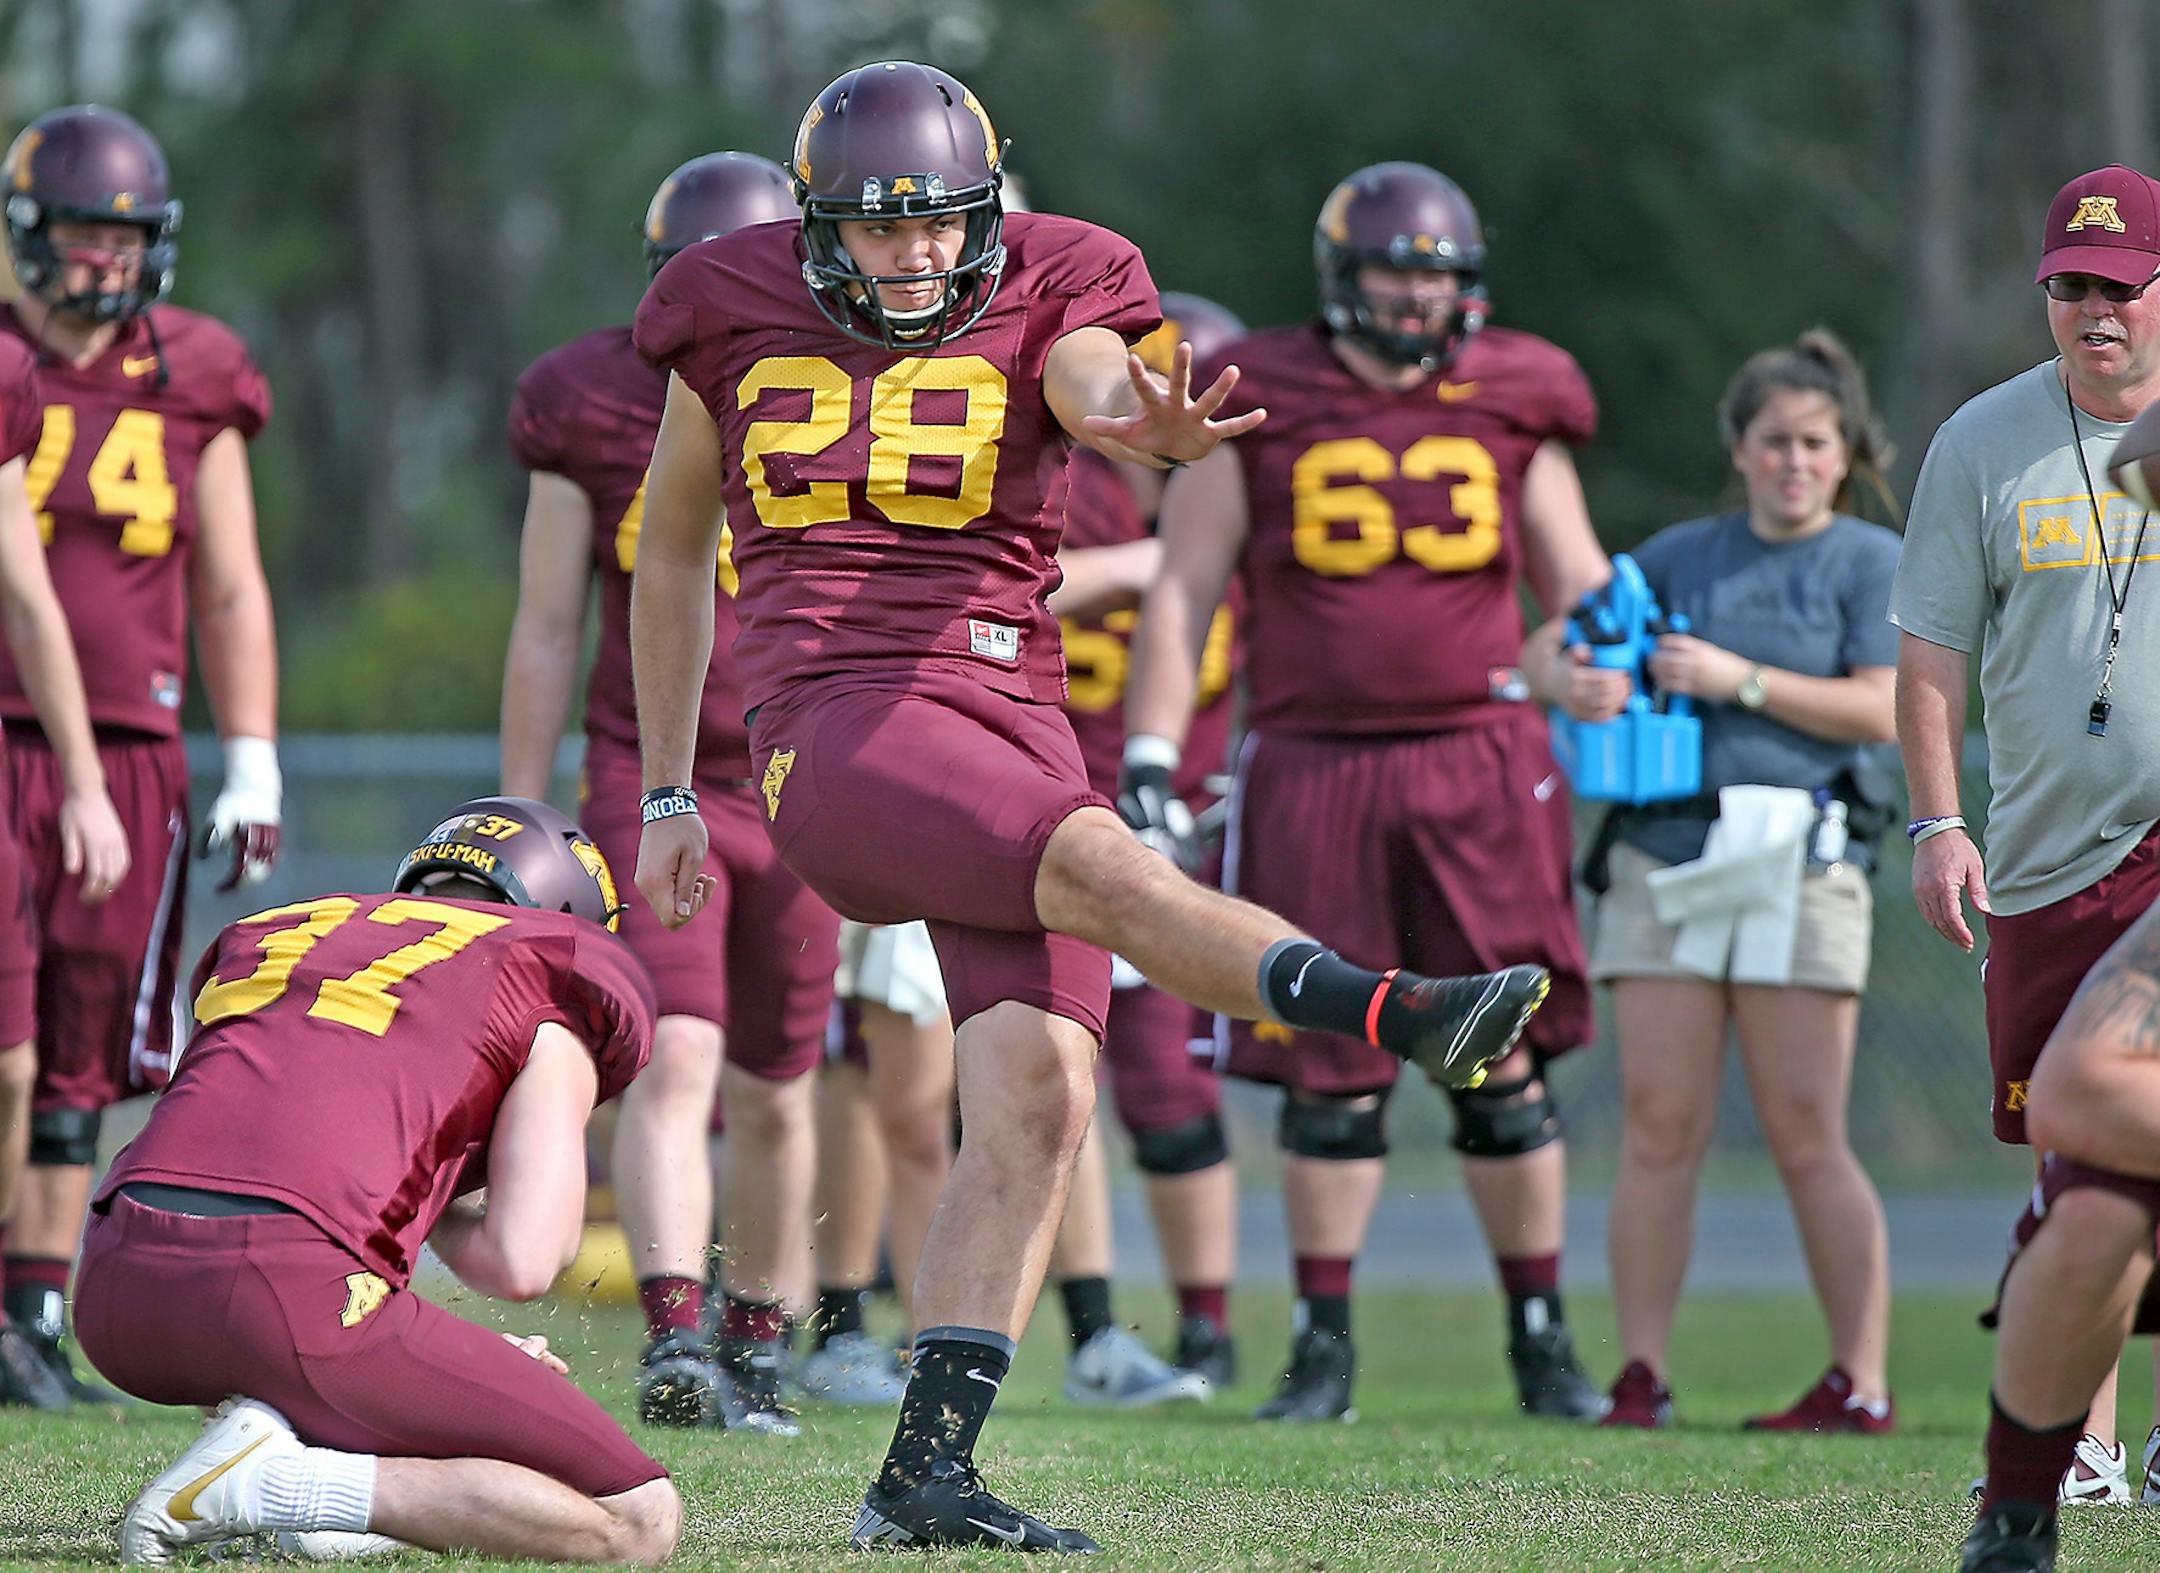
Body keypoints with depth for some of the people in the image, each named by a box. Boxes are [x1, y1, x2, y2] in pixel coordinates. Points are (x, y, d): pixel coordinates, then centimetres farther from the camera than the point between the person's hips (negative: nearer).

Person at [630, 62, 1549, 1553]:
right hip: (840, 720, -3)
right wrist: (668, 794, 23)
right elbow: (672, 556, 22)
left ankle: (927, 1472, -9)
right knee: (1096, 862, -30)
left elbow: (1097, 387, -17)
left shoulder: (1039, 302, 9)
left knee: (1039, 1096, -12)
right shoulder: (741, 324, 10)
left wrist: (1153, 425, -42)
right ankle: (1403, 1016, -51)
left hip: (1011, 720, 3)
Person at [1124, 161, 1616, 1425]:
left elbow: (1578, 582, 19)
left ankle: (1542, 1334, 11)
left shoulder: (1509, 408, 8)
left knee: (1507, 1060, 1)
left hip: (1480, 766, 1)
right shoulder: (1259, 408, 3)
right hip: (1315, 768, -1)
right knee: (1332, 1073, 1)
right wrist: (1150, 763, -2)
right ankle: (1325, 1345, 10)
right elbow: (1183, 594, 4)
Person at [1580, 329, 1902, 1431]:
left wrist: (1740, 680, -10)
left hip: (1799, 856, -3)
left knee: (1806, 1139, -5)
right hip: (1665, 852, 3)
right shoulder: (1679, 555, 18)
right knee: (1658, 1128, -3)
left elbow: (1882, 710, -5)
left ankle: (1862, 1384, -1)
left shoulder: (1871, 560, 7)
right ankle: (1640, 1375, 1)